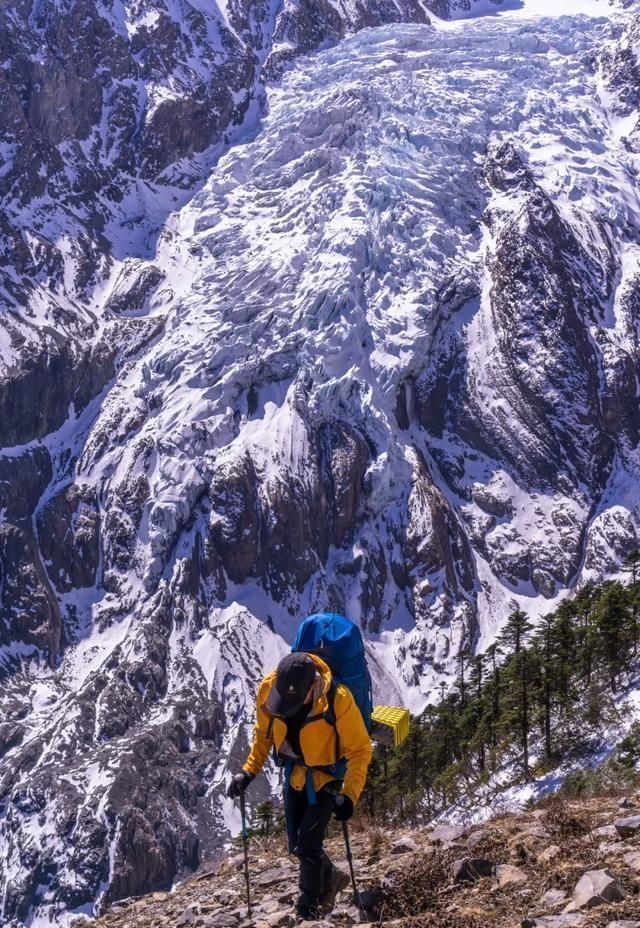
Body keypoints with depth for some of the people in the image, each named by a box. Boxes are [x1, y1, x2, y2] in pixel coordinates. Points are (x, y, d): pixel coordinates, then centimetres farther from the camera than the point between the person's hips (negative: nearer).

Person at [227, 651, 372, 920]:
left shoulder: (338, 700, -34)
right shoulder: (268, 688, -22)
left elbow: (360, 750, -22)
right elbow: (263, 733, -1)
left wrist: (349, 795, -30)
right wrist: (249, 771, -6)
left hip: (327, 777, -5)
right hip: (295, 774, 5)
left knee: (308, 844, -10)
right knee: (297, 845, 11)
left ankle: (309, 909, 13)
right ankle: (331, 878, 40)